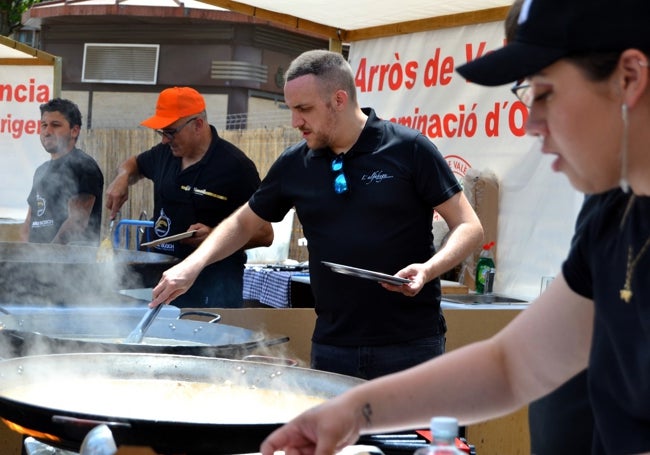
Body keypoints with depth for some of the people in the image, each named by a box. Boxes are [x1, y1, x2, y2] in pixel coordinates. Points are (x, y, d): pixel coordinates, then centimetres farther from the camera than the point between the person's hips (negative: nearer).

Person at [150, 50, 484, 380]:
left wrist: (428, 269, -23)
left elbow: (469, 227, -5)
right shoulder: (294, 165, 5)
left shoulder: (409, 149, -8)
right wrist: (193, 264, 1)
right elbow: (243, 222, 17)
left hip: (411, 345, -3)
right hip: (331, 346, 4)